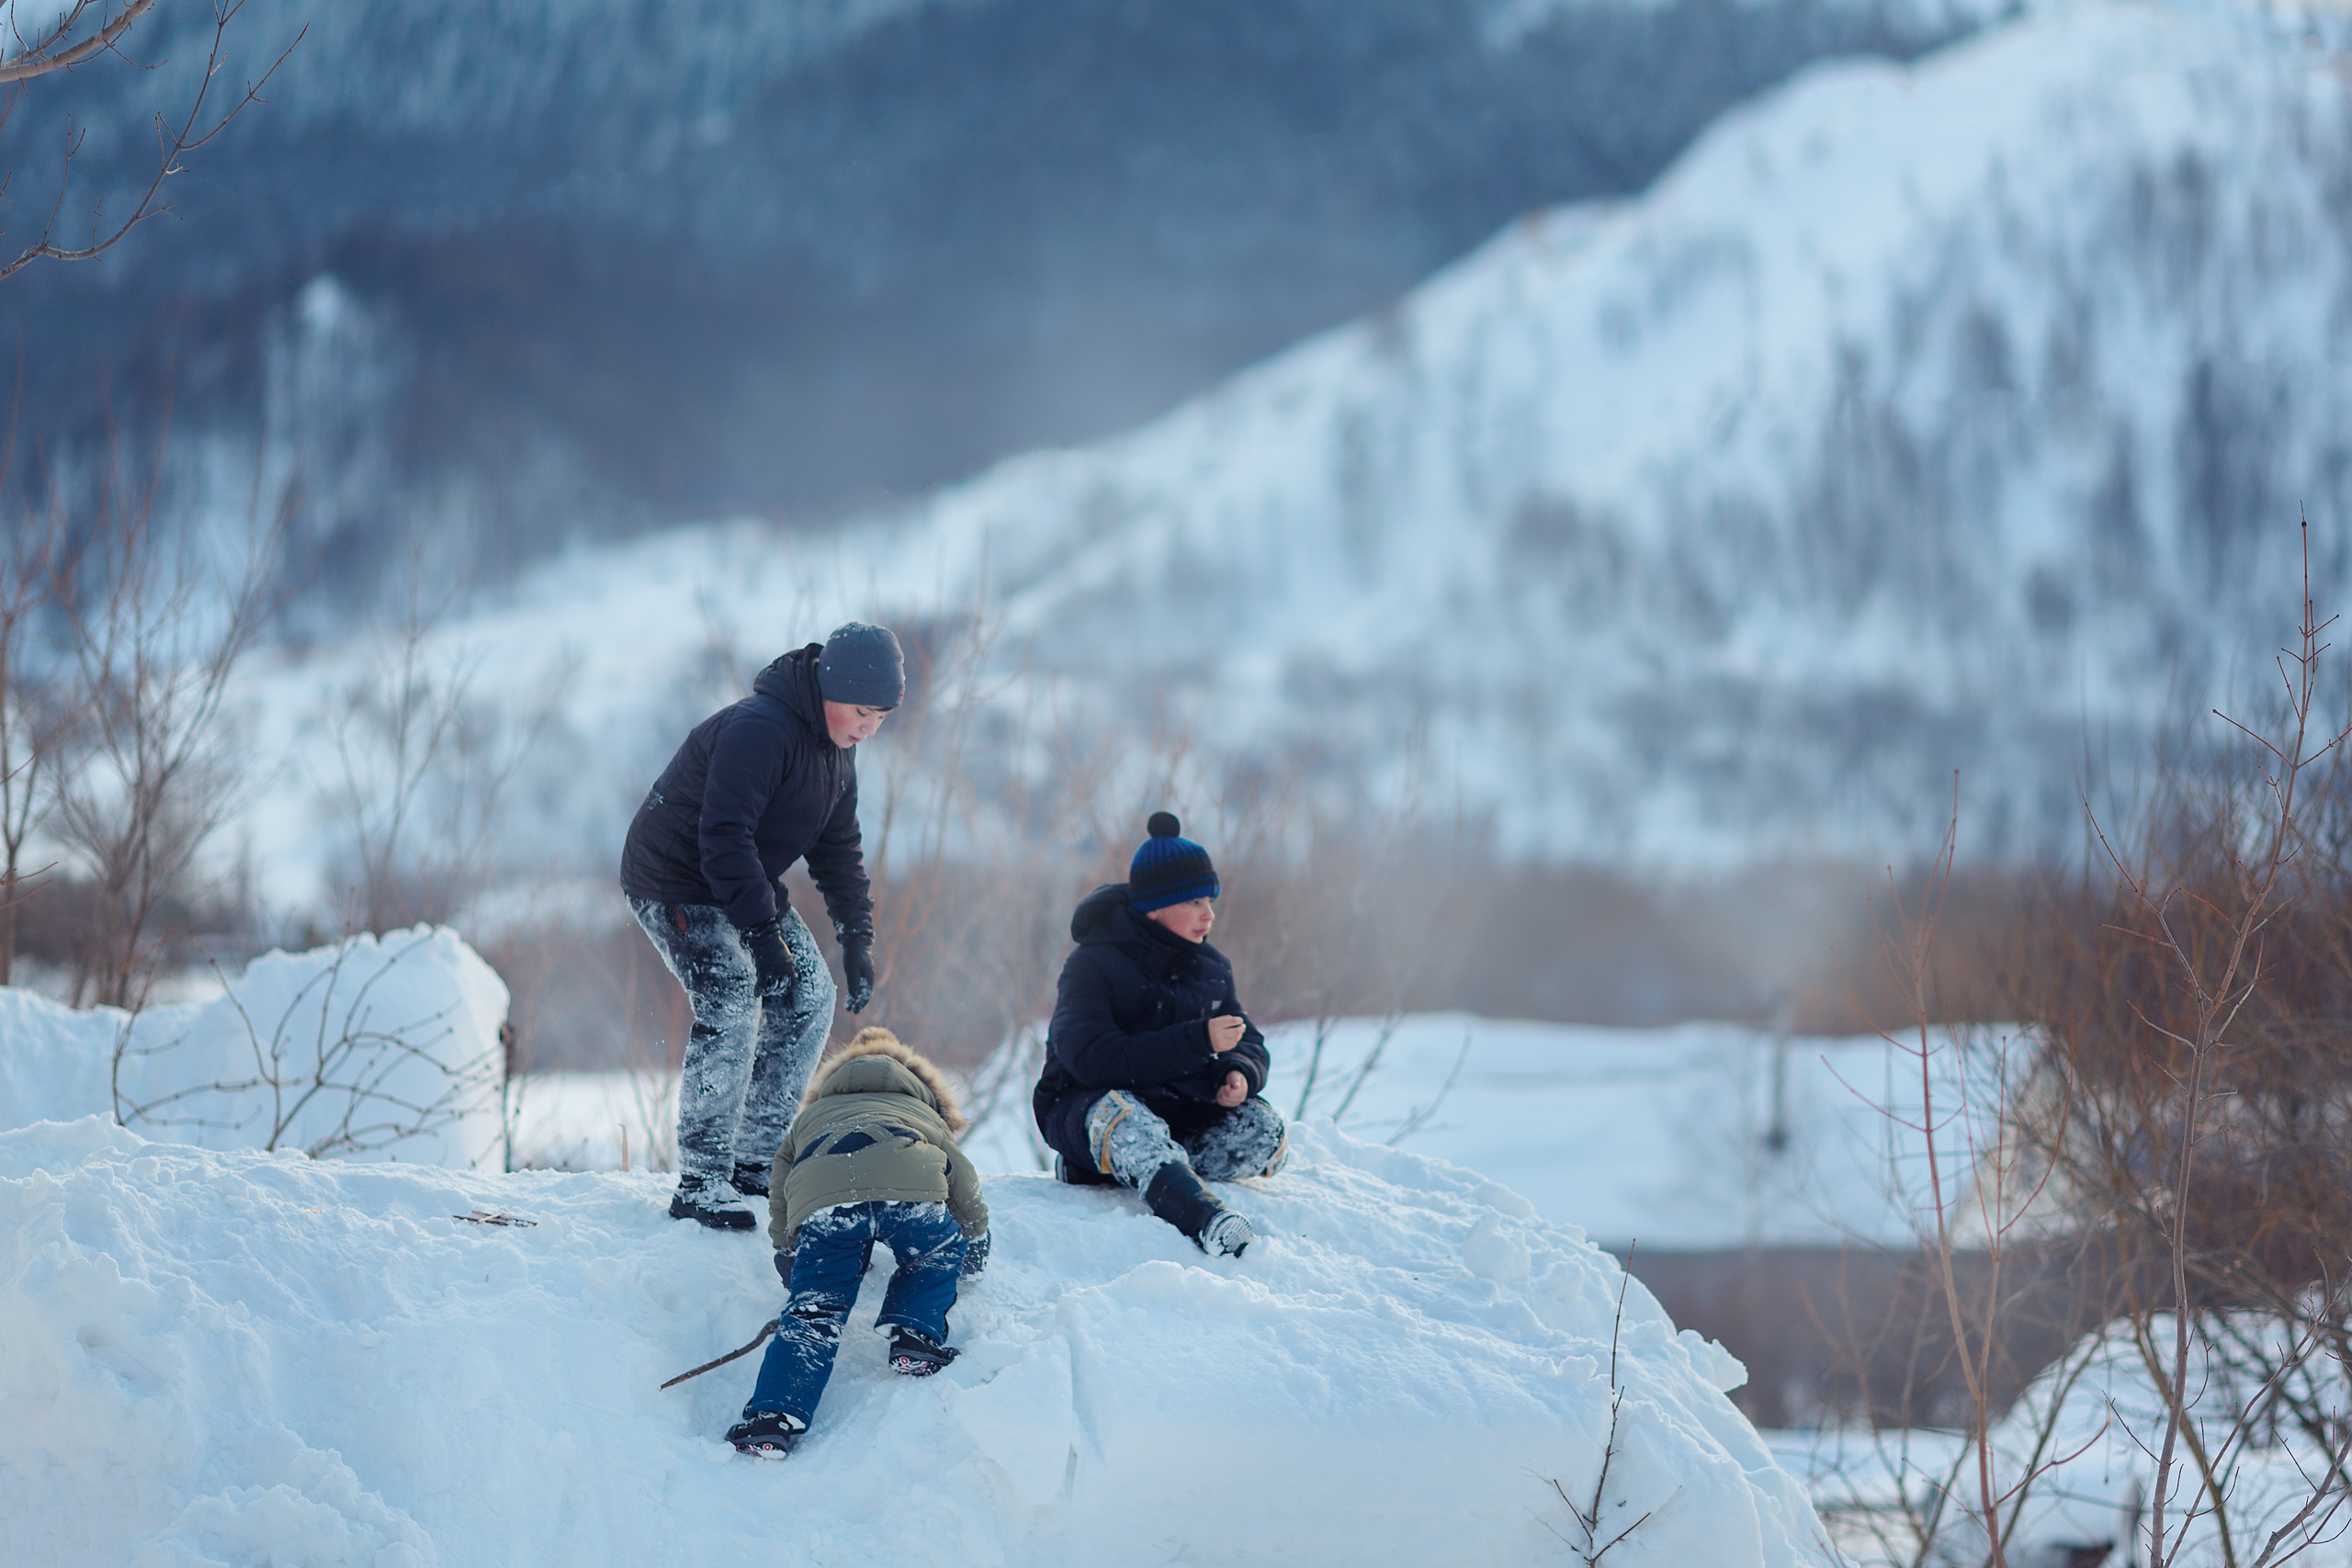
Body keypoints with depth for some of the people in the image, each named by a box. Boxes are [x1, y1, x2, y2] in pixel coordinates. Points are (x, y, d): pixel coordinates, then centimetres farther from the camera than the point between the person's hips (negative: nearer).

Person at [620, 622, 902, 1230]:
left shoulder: (836, 744, 3)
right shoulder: (758, 731, -28)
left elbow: (838, 845, 13)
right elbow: (724, 839, -34)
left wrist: (857, 937, 6)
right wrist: (762, 934, -37)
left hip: (747, 883, 10)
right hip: (676, 880, -9)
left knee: (810, 999, 4)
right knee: (731, 1004, -25)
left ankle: (756, 1161, 13)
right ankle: (701, 1185, -21)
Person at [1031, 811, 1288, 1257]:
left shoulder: (1211, 966, 8)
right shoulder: (1091, 966, -13)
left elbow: (1249, 1044, 10)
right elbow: (1093, 1061, -26)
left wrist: (1239, 1072, -17)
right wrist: (1197, 1041, -30)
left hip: (1181, 1111, 6)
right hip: (1087, 1105, -6)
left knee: (1266, 1129, -21)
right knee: (1125, 1120, -41)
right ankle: (1208, 1220, -65)